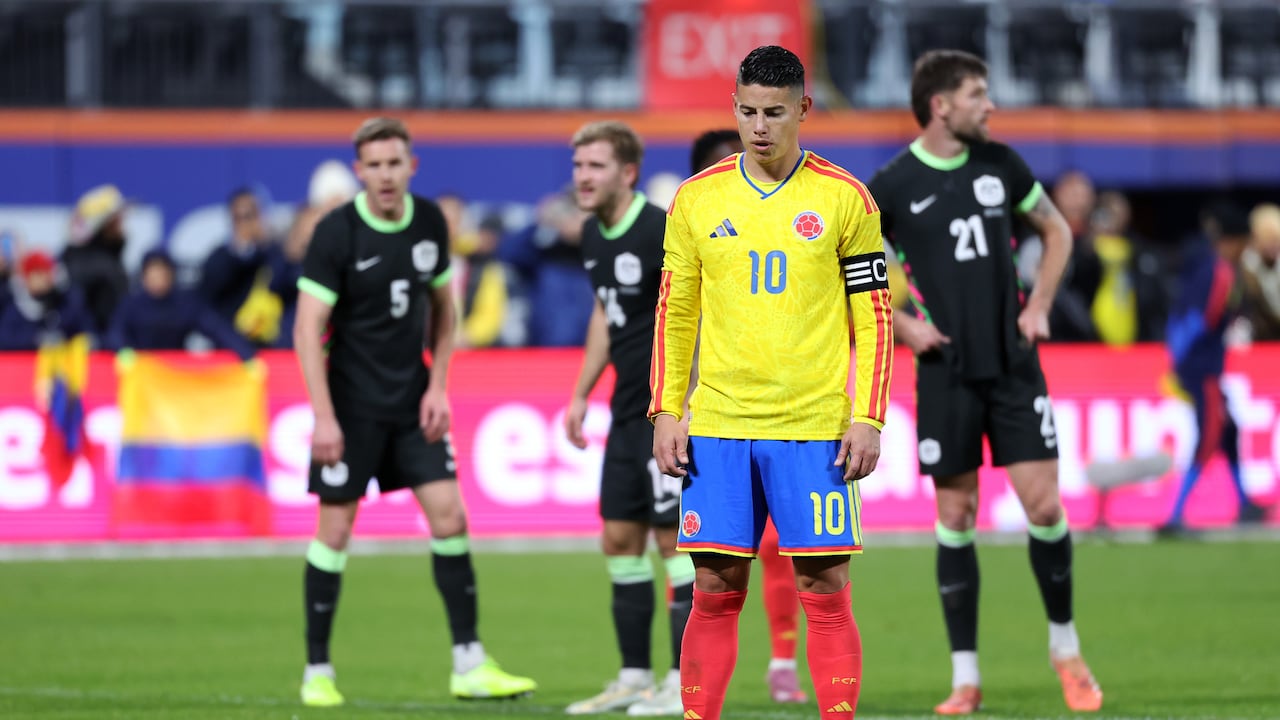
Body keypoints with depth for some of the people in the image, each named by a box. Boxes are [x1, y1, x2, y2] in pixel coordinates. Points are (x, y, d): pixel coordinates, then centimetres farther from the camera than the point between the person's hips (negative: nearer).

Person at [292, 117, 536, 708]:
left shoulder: (429, 222, 1)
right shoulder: (335, 233, -14)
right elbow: (307, 330, -14)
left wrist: (437, 387, 3)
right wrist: (323, 417, -20)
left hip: (412, 403, 4)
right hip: (351, 405, -4)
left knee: (449, 517, -2)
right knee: (334, 531, -2)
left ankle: (469, 665, 2)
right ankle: (317, 671, 9)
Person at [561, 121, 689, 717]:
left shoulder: (661, 231, -17)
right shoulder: (594, 235, 9)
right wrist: (581, 394, 22)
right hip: (627, 410, 9)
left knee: (674, 538, -7)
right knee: (620, 539, 9)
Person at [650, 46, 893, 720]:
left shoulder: (845, 199, 2)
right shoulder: (697, 198, 7)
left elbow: (874, 318, 4)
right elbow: (674, 313, 12)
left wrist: (867, 418, -4)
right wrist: (666, 413, 4)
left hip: (815, 429, -2)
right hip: (717, 427, 2)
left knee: (825, 593, -3)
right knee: (714, 593, 1)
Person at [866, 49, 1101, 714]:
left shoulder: (999, 164, 3)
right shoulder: (894, 185, -6)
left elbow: (1055, 230, 18)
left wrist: (1039, 306, 6)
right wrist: (901, 328, -6)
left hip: (1013, 364, 2)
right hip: (947, 372, -2)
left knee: (1044, 506, -4)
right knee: (955, 518, 0)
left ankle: (1065, 647, 16)